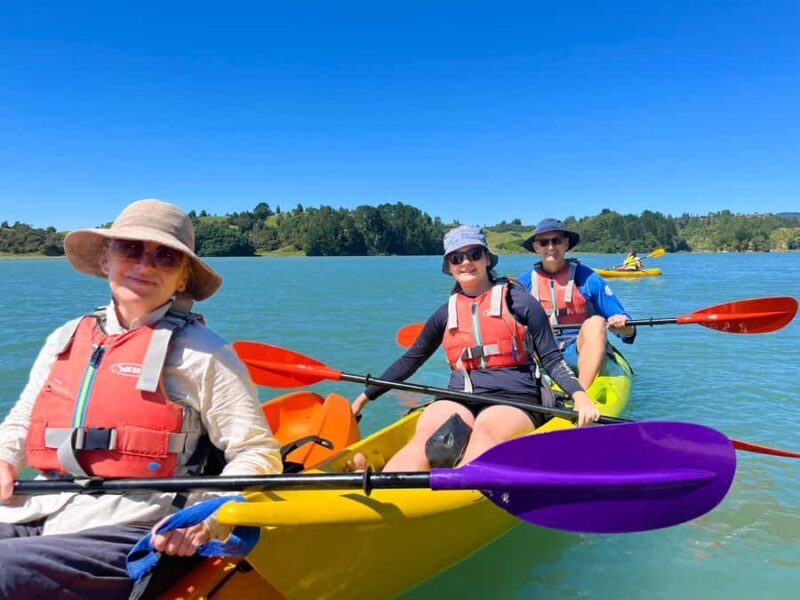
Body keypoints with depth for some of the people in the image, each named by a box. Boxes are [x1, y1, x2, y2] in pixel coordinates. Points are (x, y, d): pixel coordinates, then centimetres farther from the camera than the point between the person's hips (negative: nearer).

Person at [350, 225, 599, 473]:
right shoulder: (446, 313, 17)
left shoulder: (518, 301, 8)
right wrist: (364, 397, 25)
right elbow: (410, 360, 25)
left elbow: (551, 359, 7)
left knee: (483, 434, -38)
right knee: (427, 436, -33)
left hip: (512, 398, -2)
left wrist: (579, 395, -13)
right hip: (459, 399, 2)